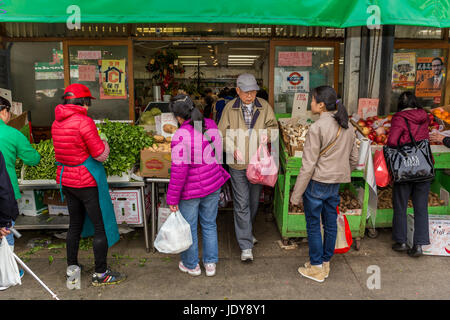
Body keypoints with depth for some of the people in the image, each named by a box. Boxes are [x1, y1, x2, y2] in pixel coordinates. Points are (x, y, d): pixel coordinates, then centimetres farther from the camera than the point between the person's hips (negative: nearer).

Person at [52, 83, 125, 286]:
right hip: (87, 182, -8)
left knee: (75, 224, 21)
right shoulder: (84, 122, -19)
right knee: (102, 227, 4)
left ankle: (72, 267, 33)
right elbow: (101, 155, -18)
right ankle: (100, 274, 14)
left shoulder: (57, 123, 5)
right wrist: (103, 142, 1)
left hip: (66, 180, 8)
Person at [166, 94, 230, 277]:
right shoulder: (210, 125, -5)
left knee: (188, 228, 15)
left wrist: (172, 198, -14)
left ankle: (191, 265, 34)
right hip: (212, 185, 6)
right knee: (209, 224, 20)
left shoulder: (181, 135, -24)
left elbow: (179, 170, -23)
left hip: (190, 190, -6)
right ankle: (210, 264, 33)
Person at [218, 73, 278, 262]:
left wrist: (267, 132, -16)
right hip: (238, 164, -3)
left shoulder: (264, 107, 3)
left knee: (254, 201, 18)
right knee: (241, 204, -2)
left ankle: (246, 232, 43)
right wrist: (233, 148, -17)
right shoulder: (230, 108, -2)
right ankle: (246, 246, 6)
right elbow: (222, 133, -1)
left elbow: (273, 125, 7)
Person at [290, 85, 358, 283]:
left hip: (317, 183, -7)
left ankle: (316, 268, 21)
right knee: (330, 224, 17)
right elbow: (354, 159, 13)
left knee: (313, 226, 8)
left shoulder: (317, 128, -19)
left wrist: (296, 194, -12)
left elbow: (308, 165, -19)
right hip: (336, 185, 7)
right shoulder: (348, 127, 5)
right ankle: (325, 263, 33)